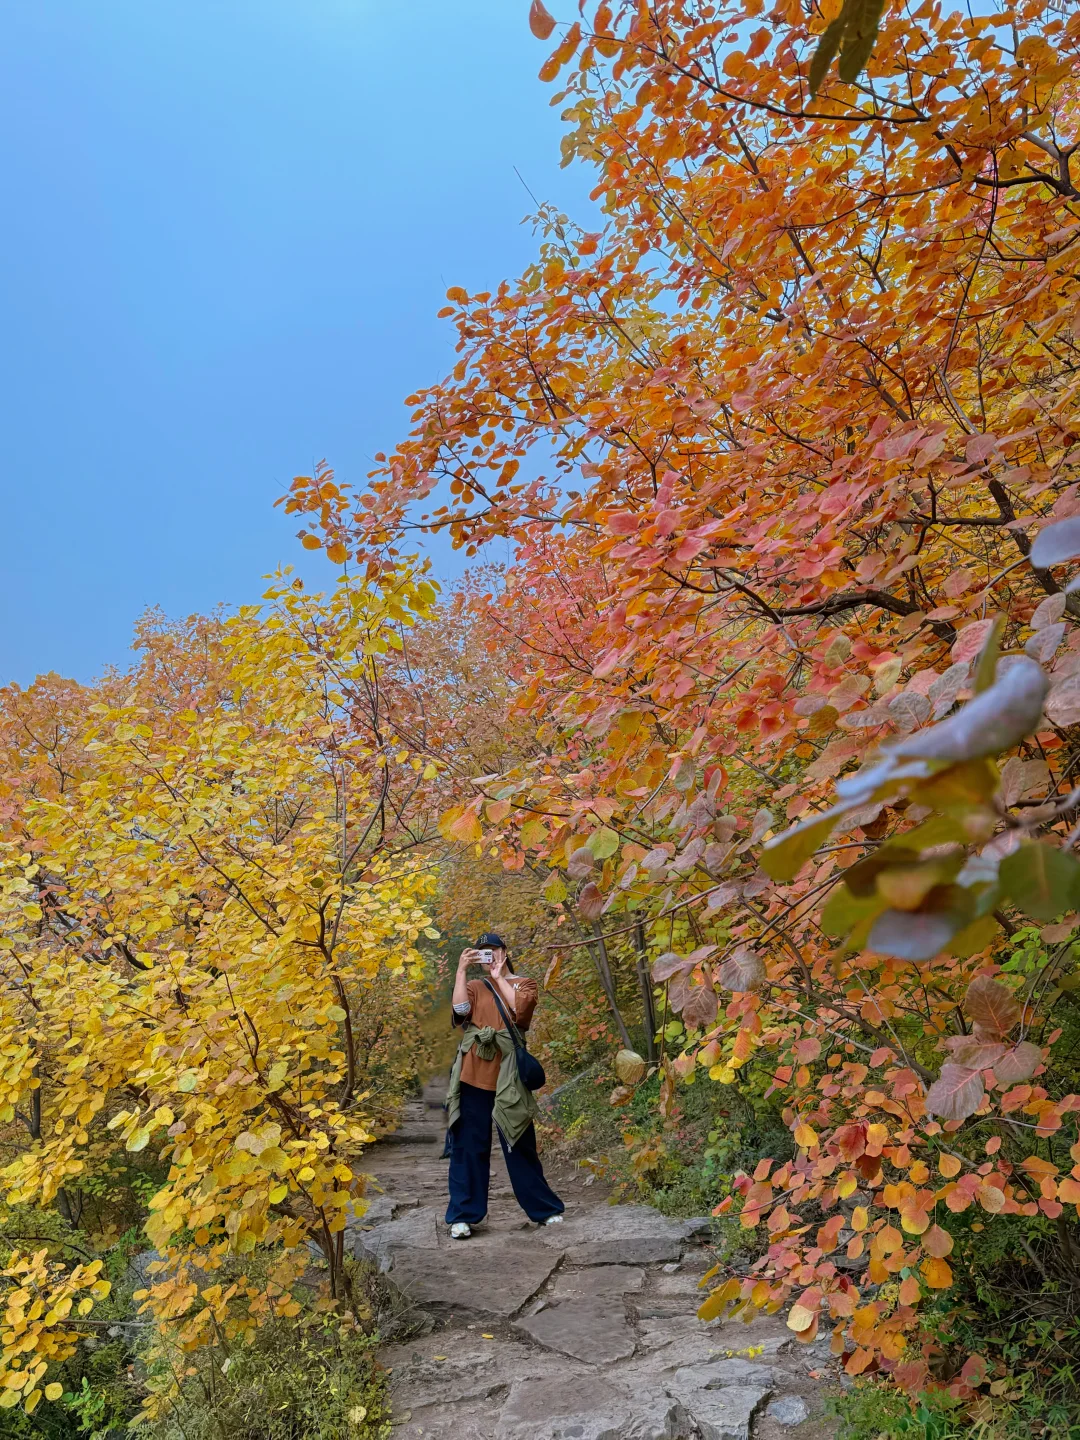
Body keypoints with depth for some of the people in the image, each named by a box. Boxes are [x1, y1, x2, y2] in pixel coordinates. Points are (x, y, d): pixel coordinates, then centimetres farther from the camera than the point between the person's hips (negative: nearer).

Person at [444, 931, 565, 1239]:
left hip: (508, 1076, -1)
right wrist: (461, 969, -9)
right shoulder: (475, 987, 13)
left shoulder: (524, 984, 10)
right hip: (474, 1075, 1)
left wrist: (499, 977, -7)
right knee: (469, 1146, 3)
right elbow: (460, 1008, -8)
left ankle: (544, 1209, 20)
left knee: (520, 1145, 6)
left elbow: (520, 1008, -12)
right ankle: (463, 1215, 13)